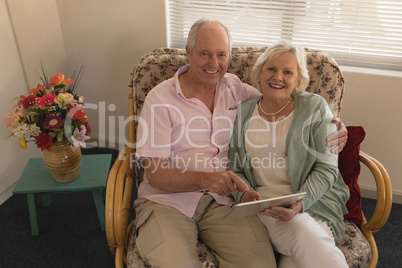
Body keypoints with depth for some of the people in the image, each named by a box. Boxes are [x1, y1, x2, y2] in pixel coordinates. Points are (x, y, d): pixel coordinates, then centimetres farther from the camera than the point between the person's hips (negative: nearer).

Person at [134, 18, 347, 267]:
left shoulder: (237, 89, 8)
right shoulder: (160, 98, -4)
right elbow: (155, 174, -9)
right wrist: (205, 179, -26)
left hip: (223, 198, 3)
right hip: (167, 200, -2)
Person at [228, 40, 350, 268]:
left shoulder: (315, 107, 2)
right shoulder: (243, 113, 8)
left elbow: (327, 168, -3)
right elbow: (235, 169, 10)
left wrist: (300, 203, -19)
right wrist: (244, 194, -11)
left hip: (315, 201, 0)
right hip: (263, 202, 1)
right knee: (308, 240, -30)